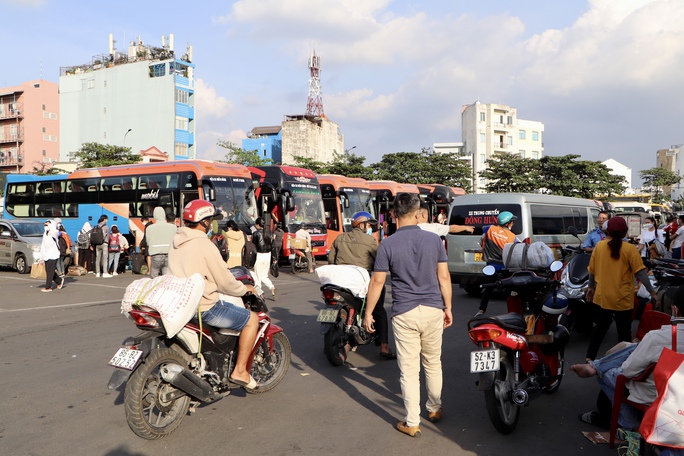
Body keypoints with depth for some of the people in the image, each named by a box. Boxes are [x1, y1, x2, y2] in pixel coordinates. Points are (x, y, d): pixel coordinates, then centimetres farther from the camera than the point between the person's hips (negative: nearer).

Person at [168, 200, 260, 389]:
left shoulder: (176, 242, 8)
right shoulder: (204, 244, -17)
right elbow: (224, 282, -13)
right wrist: (245, 289, 6)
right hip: (204, 308, -9)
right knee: (252, 319, 2)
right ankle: (240, 371, 2)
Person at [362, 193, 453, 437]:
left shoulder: (388, 244, -8)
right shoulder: (434, 240, -1)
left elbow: (377, 281, -7)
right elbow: (444, 277, 0)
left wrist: (368, 313, 2)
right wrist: (448, 307, 10)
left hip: (404, 314, -3)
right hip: (433, 310, 3)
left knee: (409, 369, 5)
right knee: (433, 364, 20)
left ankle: (412, 422, 13)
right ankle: (435, 408, 37)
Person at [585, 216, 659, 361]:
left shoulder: (599, 246, -1)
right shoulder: (629, 249, -11)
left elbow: (592, 270, 6)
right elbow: (640, 273, -13)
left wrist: (590, 287, 20)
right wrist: (652, 292, -5)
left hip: (601, 298, 3)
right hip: (622, 300, -3)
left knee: (598, 330, 18)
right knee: (624, 333, 11)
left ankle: (589, 359, 22)